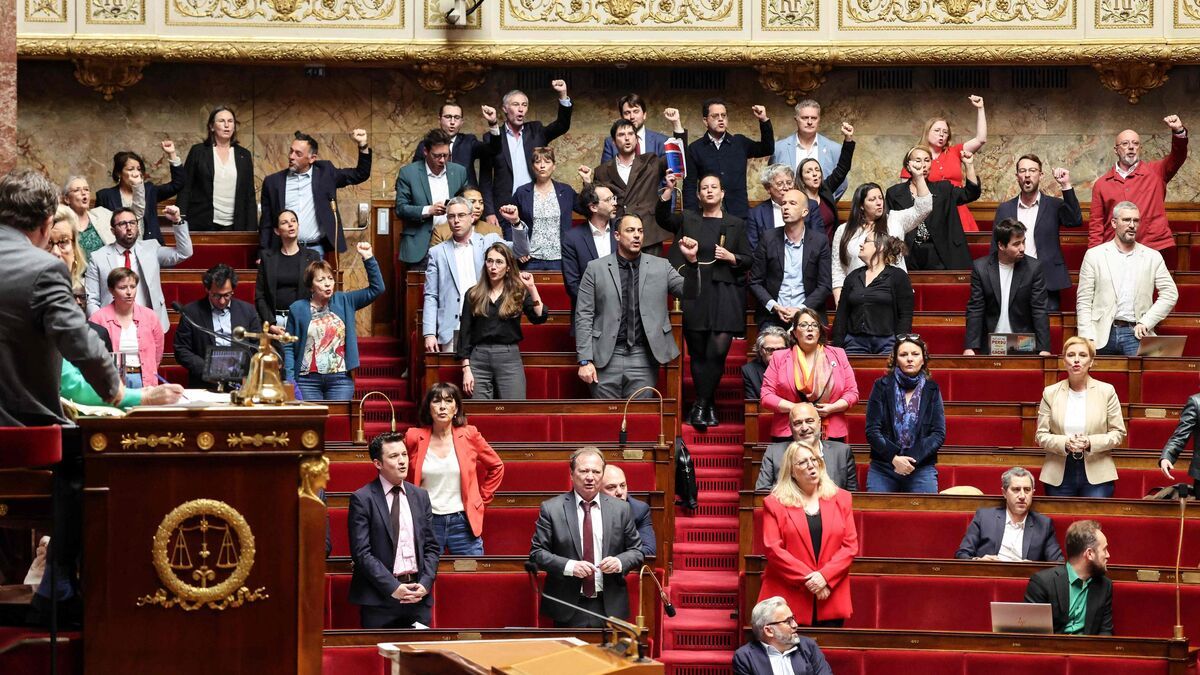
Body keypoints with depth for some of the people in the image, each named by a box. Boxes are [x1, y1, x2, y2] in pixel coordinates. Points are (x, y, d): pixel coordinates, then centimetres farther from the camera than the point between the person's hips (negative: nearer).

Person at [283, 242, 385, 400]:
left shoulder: (343, 301, 9)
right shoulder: (297, 309, 4)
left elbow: (376, 289, 6)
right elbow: (288, 348, 3)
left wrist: (369, 259, -5)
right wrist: (290, 381, -7)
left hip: (340, 379, 1)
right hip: (308, 380, -1)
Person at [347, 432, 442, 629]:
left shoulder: (420, 496, 13)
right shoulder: (362, 499, -3)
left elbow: (431, 547, 13)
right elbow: (361, 552, -9)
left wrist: (425, 584, -3)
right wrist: (393, 588, -15)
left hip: (418, 597, 4)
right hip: (379, 601, -4)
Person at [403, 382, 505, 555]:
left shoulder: (469, 435, 2)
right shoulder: (414, 438, 0)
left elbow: (496, 467, 14)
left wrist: (482, 499, 9)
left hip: (463, 522, 0)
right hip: (426, 522, 0)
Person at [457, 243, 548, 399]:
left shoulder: (519, 292, 6)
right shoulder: (473, 294, 9)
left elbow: (540, 317, -8)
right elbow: (465, 333, 7)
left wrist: (532, 288, -12)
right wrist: (466, 368, 0)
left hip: (509, 358, -1)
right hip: (479, 358, 1)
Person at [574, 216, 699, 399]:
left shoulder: (660, 267, 9)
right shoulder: (595, 269, 4)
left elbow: (689, 292, 5)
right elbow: (584, 316, 1)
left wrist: (691, 260, -13)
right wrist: (585, 361, -6)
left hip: (644, 357, 1)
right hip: (606, 357, -1)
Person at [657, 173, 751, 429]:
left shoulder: (736, 224, 13)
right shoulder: (688, 219, 12)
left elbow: (748, 260, 13)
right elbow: (663, 217, -6)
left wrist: (731, 257, -6)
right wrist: (669, 190, -16)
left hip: (724, 294, -1)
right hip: (694, 294, 1)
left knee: (718, 350, -13)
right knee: (698, 353, 4)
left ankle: (700, 405, -2)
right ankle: (709, 406, 14)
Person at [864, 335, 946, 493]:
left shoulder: (932, 390, 7)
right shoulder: (882, 387, 4)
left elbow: (939, 434, 1)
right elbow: (872, 431, -1)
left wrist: (913, 459, -13)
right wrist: (894, 458, -15)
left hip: (921, 469, 0)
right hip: (882, 467, 0)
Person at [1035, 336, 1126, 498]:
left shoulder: (1106, 391, 4)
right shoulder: (1050, 393, 6)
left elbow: (1118, 433, 3)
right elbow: (1041, 435, 4)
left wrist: (1090, 443, -14)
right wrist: (1065, 443, -15)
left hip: (1097, 476, -1)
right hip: (1059, 476, 1)